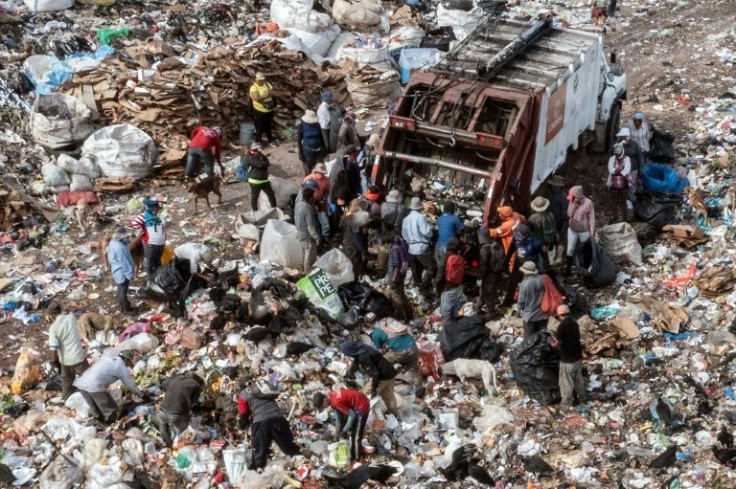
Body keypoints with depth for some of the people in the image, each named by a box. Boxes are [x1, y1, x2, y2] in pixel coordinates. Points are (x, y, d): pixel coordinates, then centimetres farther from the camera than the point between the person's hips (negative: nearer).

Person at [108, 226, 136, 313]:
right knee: (123, 291, 7)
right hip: (122, 273, -9)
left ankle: (122, 305, 40)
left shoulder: (113, 242, -3)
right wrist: (130, 274, -16)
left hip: (117, 271, 9)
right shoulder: (120, 248, -34)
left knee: (121, 290, 24)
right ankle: (125, 309, 21)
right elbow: (124, 263, -27)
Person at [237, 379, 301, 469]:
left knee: (259, 452, 5)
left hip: (260, 421, -4)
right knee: (290, 448, 13)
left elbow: (244, 415, 17)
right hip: (278, 418, 4)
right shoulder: (265, 385, 31)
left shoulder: (244, 394, 17)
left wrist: (241, 426, 37)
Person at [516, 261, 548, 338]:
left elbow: (521, 301, -13)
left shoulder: (524, 284, -20)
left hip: (529, 315, -4)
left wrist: (520, 307, 8)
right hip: (543, 314, 4)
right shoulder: (542, 280, -8)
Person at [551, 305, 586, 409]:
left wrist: (553, 344, 6)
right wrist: (559, 341, 17)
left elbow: (557, 344, -16)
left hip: (567, 359, -7)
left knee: (566, 382, 8)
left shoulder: (562, 326, -22)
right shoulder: (574, 323, 1)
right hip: (578, 356, 7)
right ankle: (582, 397, 37)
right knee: (579, 379, 23)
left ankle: (567, 403, 17)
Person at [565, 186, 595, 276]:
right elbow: (569, 214, -8)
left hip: (584, 231, -3)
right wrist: (574, 204, -23)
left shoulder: (588, 203, -19)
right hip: (572, 229, 3)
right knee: (570, 249, 8)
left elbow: (591, 218, -13)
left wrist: (592, 232, -12)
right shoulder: (572, 201, -7)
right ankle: (567, 269, 18)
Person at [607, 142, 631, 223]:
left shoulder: (626, 159, -4)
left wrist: (616, 170, -23)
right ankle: (615, 217, 22)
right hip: (613, 184, 2)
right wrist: (621, 170, -19)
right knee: (615, 201, 10)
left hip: (623, 184, -2)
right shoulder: (612, 159, 1)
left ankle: (623, 218, 17)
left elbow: (627, 170, -18)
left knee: (623, 201, 8)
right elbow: (611, 170, -12)